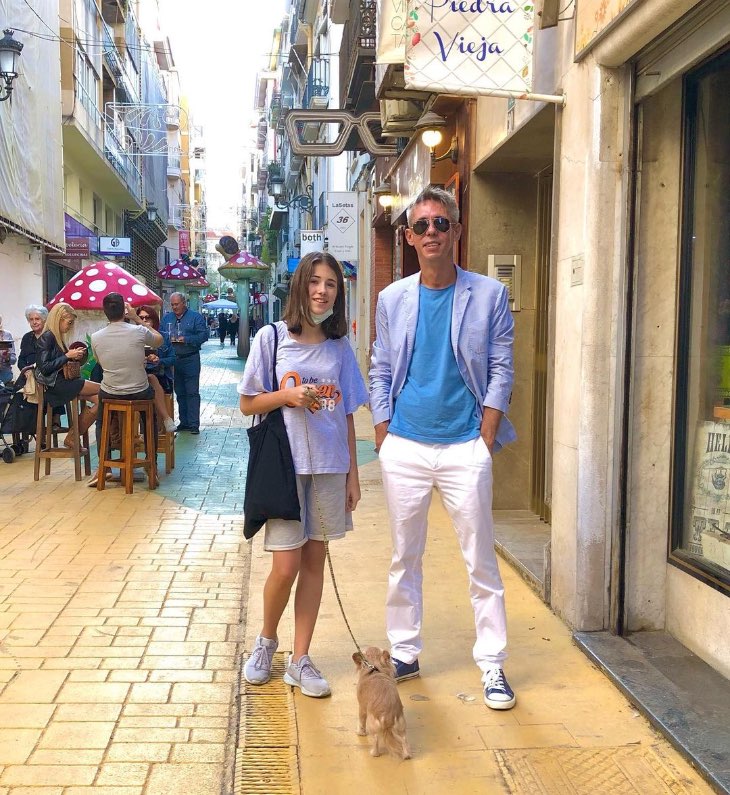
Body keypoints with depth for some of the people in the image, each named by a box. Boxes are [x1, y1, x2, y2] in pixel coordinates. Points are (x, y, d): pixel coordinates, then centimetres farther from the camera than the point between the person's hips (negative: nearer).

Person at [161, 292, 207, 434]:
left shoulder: (195, 316, 0)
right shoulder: (166, 318, 14)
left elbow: (203, 335, -9)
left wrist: (186, 340, -18)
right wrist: (168, 339, -9)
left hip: (190, 359, -5)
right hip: (173, 360, 5)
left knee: (192, 392, -5)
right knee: (179, 393, 10)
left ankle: (194, 424, -4)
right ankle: (184, 422, 18)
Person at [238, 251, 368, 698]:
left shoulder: (340, 347, 6)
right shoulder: (272, 338, -2)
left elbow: (346, 415, 9)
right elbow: (248, 404, 0)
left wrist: (353, 475, 7)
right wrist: (288, 396, -17)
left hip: (330, 467, 3)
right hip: (284, 464, -3)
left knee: (314, 561, 8)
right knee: (286, 566, -3)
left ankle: (301, 660, 20)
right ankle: (267, 640, 27)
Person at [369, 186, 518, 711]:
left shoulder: (489, 295, 0)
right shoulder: (393, 299, 7)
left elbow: (501, 372, -1)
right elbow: (380, 373, 8)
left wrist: (486, 442, -7)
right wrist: (385, 441, 1)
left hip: (465, 449, -2)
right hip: (404, 448, 2)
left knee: (482, 560, 3)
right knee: (405, 558, 12)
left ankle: (493, 665, 15)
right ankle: (404, 653, 26)